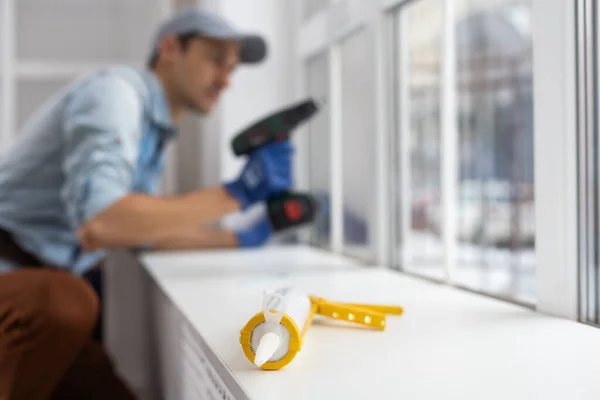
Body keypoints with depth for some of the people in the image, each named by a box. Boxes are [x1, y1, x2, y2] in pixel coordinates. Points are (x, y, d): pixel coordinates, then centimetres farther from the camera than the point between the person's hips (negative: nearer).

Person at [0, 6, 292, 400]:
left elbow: (144, 228, 26)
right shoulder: (115, 89, -15)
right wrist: (236, 194, -26)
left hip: (38, 290, 10)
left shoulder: (152, 128, 14)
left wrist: (239, 237, 19)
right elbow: (96, 225, -32)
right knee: (65, 300, -38)